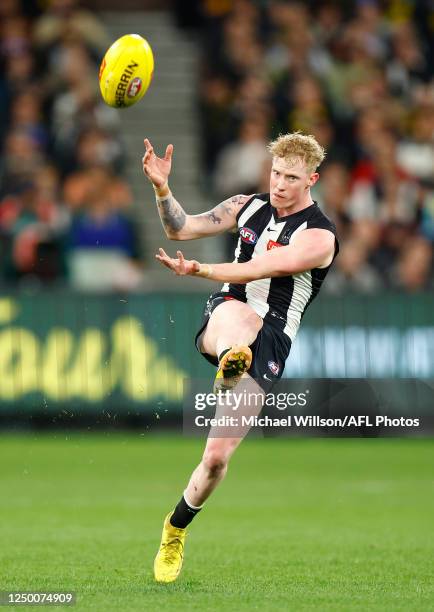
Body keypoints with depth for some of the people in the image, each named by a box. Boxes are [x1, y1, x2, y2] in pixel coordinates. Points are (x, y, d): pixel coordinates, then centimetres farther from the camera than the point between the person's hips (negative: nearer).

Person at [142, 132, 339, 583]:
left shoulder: (319, 236, -8)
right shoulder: (248, 207, 10)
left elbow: (257, 270, -19)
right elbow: (180, 229, 8)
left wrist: (198, 270, -27)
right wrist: (162, 189, -9)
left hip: (270, 342, -2)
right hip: (221, 323, 2)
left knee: (218, 456, -6)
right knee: (239, 312, -38)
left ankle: (176, 529, 20)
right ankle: (231, 361, -76)